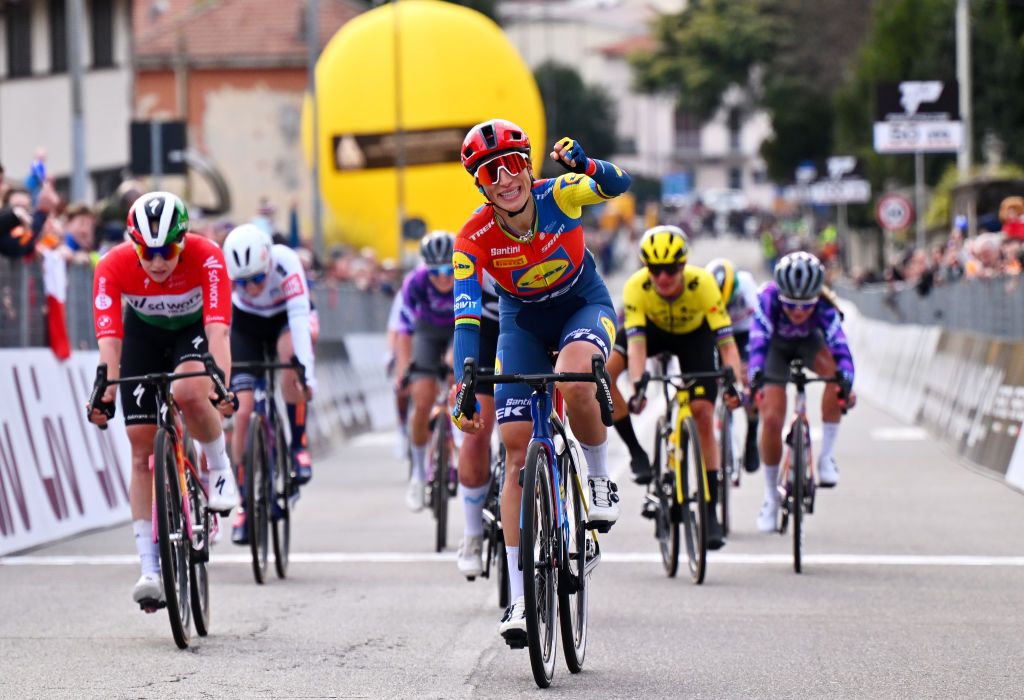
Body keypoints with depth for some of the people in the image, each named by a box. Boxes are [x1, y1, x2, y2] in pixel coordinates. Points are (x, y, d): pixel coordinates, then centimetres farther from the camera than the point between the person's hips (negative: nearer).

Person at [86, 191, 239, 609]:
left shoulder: (207, 258, -33)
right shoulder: (114, 266, -30)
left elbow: (217, 328, -41)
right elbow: (109, 336, -36)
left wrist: (223, 387, -54)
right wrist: (105, 394, -49)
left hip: (193, 329, -2)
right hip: (144, 335, 2)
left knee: (187, 392, -36)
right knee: (142, 450, -6)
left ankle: (220, 469, -6)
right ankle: (150, 570, -3)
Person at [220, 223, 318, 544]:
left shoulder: (285, 262, -35)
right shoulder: (223, 269, -31)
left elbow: (299, 317, -42)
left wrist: (308, 372, -51)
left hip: (285, 317, -1)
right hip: (246, 324, 1)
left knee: (289, 353, -37)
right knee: (243, 412, -12)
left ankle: (298, 446, -19)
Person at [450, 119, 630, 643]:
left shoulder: (558, 195, -23)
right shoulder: (473, 239, -23)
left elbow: (617, 186, -35)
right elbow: (466, 320, -27)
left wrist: (584, 165, -57)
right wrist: (464, 391, -39)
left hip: (584, 305, -2)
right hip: (523, 320, 2)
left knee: (575, 380, -37)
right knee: (518, 452, -8)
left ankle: (600, 477, -6)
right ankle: (518, 595, -4)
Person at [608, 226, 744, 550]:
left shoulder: (703, 284, -37)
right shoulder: (636, 287, -35)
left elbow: (726, 341, -38)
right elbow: (636, 342, -39)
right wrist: (637, 387, -53)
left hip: (694, 334, -1)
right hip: (653, 328, 1)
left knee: (703, 417, -13)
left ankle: (711, 512, -7)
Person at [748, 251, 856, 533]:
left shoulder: (824, 306, -35)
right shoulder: (767, 300, -37)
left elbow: (840, 349, -45)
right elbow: (758, 344, -48)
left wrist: (846, 385, -62)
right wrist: (755, 381, -64)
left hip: (809, 341, 1)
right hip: (776, 345, -1)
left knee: (834, 370, -33)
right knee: (771, 419, -14)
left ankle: (827, 455, -19)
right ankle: (771, 497, 6)